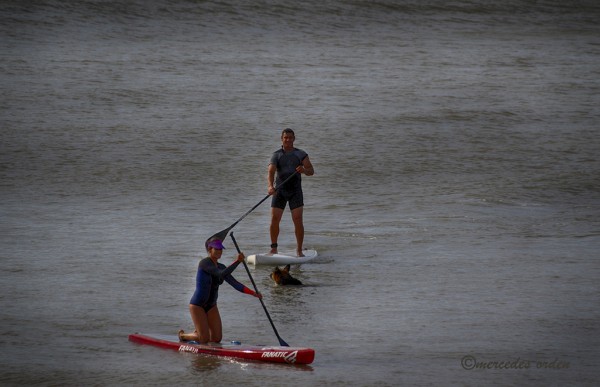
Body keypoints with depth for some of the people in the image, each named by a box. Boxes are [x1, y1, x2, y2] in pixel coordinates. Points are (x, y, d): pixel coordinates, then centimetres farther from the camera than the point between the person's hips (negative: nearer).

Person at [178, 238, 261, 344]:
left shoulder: (221, 267, 6)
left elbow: (235, 284, 0)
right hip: (197, 305, -8)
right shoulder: (204, 263, -18)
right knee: (204, 339, -9)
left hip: (211, 306, 8)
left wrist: (253, 293, -13)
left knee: (217, 339, 3)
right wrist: (237, 261, -39)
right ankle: (182, 335, 19)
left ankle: (199, 333, 32)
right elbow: (221, 274, -32)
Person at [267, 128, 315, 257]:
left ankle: (299, 250, -4)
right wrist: (270, 186, -29)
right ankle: (274, 247, 11)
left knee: (298, 220, -11)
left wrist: (304, 170, -21)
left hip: (295, 191, 0)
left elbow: (311, 171, 3)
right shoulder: (276, 155, 4)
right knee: (274, 219, -7)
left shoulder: (301, 154, 7)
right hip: (280, 191, 0)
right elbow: (271, 172, -10)